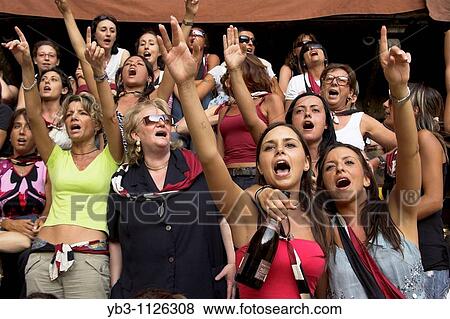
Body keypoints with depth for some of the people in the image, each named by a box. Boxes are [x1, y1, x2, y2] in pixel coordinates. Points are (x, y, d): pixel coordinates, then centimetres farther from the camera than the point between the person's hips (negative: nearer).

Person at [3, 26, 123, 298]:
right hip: (43, 254, 3)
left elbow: (110, 115, -7)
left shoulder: (109, 159, 10)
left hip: (90, 256, -3)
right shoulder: (57, 158, 18)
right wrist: (27, 67, -8)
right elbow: (35, 116, 4)